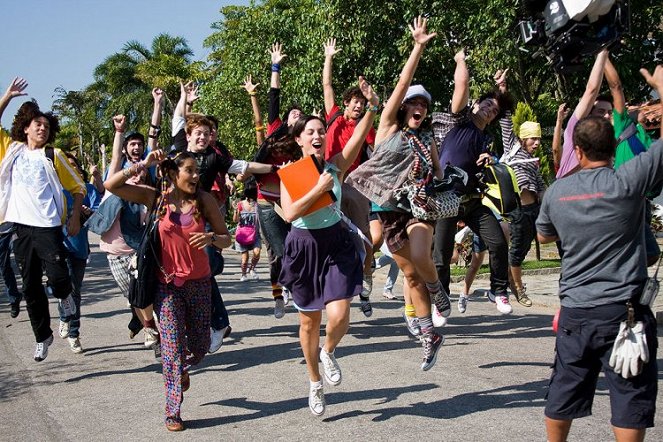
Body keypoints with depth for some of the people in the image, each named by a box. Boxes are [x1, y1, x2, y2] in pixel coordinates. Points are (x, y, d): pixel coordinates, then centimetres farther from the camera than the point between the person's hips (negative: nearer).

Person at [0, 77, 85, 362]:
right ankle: (42, 336, 22)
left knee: (58, 278, -15)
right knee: (30, 287, 9)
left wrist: (75, 218, -4)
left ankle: (65, 296, 22)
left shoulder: (53, 155, 4)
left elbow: (78, 187, 5)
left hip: (49, 226, -3)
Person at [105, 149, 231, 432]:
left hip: (199, 282, 2)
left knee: (200, 346, 10)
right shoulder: (155, 197, -5)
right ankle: (173, 411, 7)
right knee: (173, 346, -5)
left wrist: (211, 238, -22)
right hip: (167, 283, -2)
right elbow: (111, 186, -11)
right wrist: (143, 165, -14)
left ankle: (182, 369, 46)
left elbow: (226, 238, -1)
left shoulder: (204, 200, -5)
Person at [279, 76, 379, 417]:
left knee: (339, 317, -16)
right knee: (310, 322, 10)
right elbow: (290, 213, -20)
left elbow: (358, 137, -17)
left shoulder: (336, 165, -2)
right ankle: (315, 383, 32)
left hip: (336, 245, 1)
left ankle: (328, 353, 20)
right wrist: (320, 187, -23)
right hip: (304, 248, 0)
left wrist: (372, 107, -30)